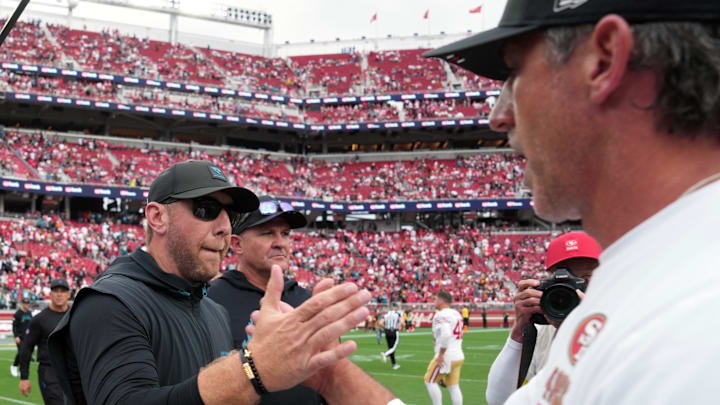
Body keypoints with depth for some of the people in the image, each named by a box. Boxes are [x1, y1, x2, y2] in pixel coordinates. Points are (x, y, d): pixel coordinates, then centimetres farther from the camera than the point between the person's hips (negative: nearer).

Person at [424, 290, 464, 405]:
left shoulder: (441, 315, -14)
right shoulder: (456, 314, 15)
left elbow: (446, 334, -28)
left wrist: (441, 354, -20)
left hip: (446, 357, -8)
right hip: (459, 356, 8)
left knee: (430, 381, 5)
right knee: (453, 386, 9)